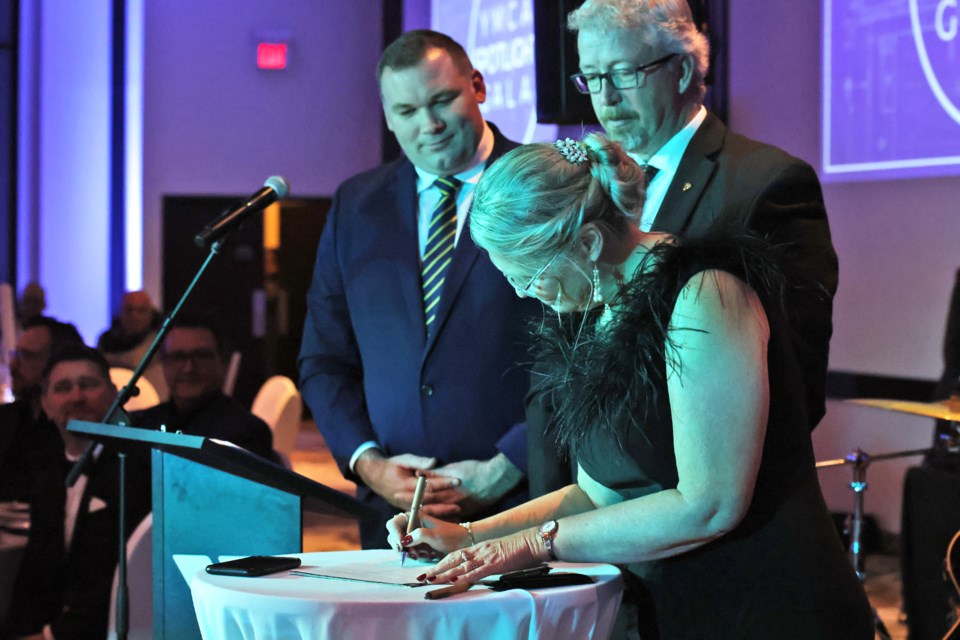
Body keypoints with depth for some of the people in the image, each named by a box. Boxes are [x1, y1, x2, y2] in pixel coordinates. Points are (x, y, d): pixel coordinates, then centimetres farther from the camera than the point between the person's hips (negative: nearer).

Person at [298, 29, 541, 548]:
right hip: (391, 503, 4)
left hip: (520, 504, -3)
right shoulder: (356, 205, 11)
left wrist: (505, 470, -12)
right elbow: (324, 361, 14)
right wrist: (366, 461, -2)